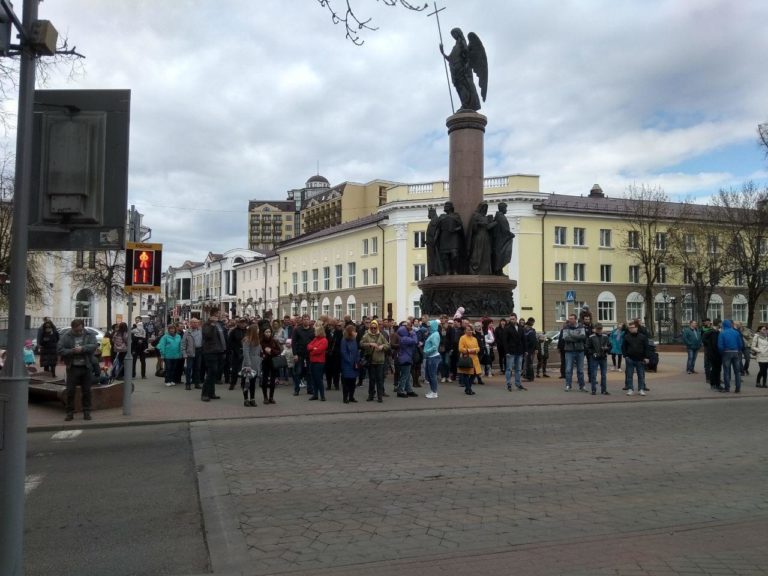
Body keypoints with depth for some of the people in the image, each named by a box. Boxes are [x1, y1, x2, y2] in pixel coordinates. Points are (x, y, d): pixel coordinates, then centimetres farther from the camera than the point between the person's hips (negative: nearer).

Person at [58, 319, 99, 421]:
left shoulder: (89, 336, 3)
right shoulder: (66, 337, 2)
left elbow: (94, 346, -13)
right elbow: (60, 350, -7)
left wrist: (82, 348, -27)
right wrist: (72, 351, -21)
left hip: (87, 368, 0)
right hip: (72, 368, 0)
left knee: (86, 391, 7)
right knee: (70, 391, 2)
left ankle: (87, 412, 16)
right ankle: (70, 412, 13)